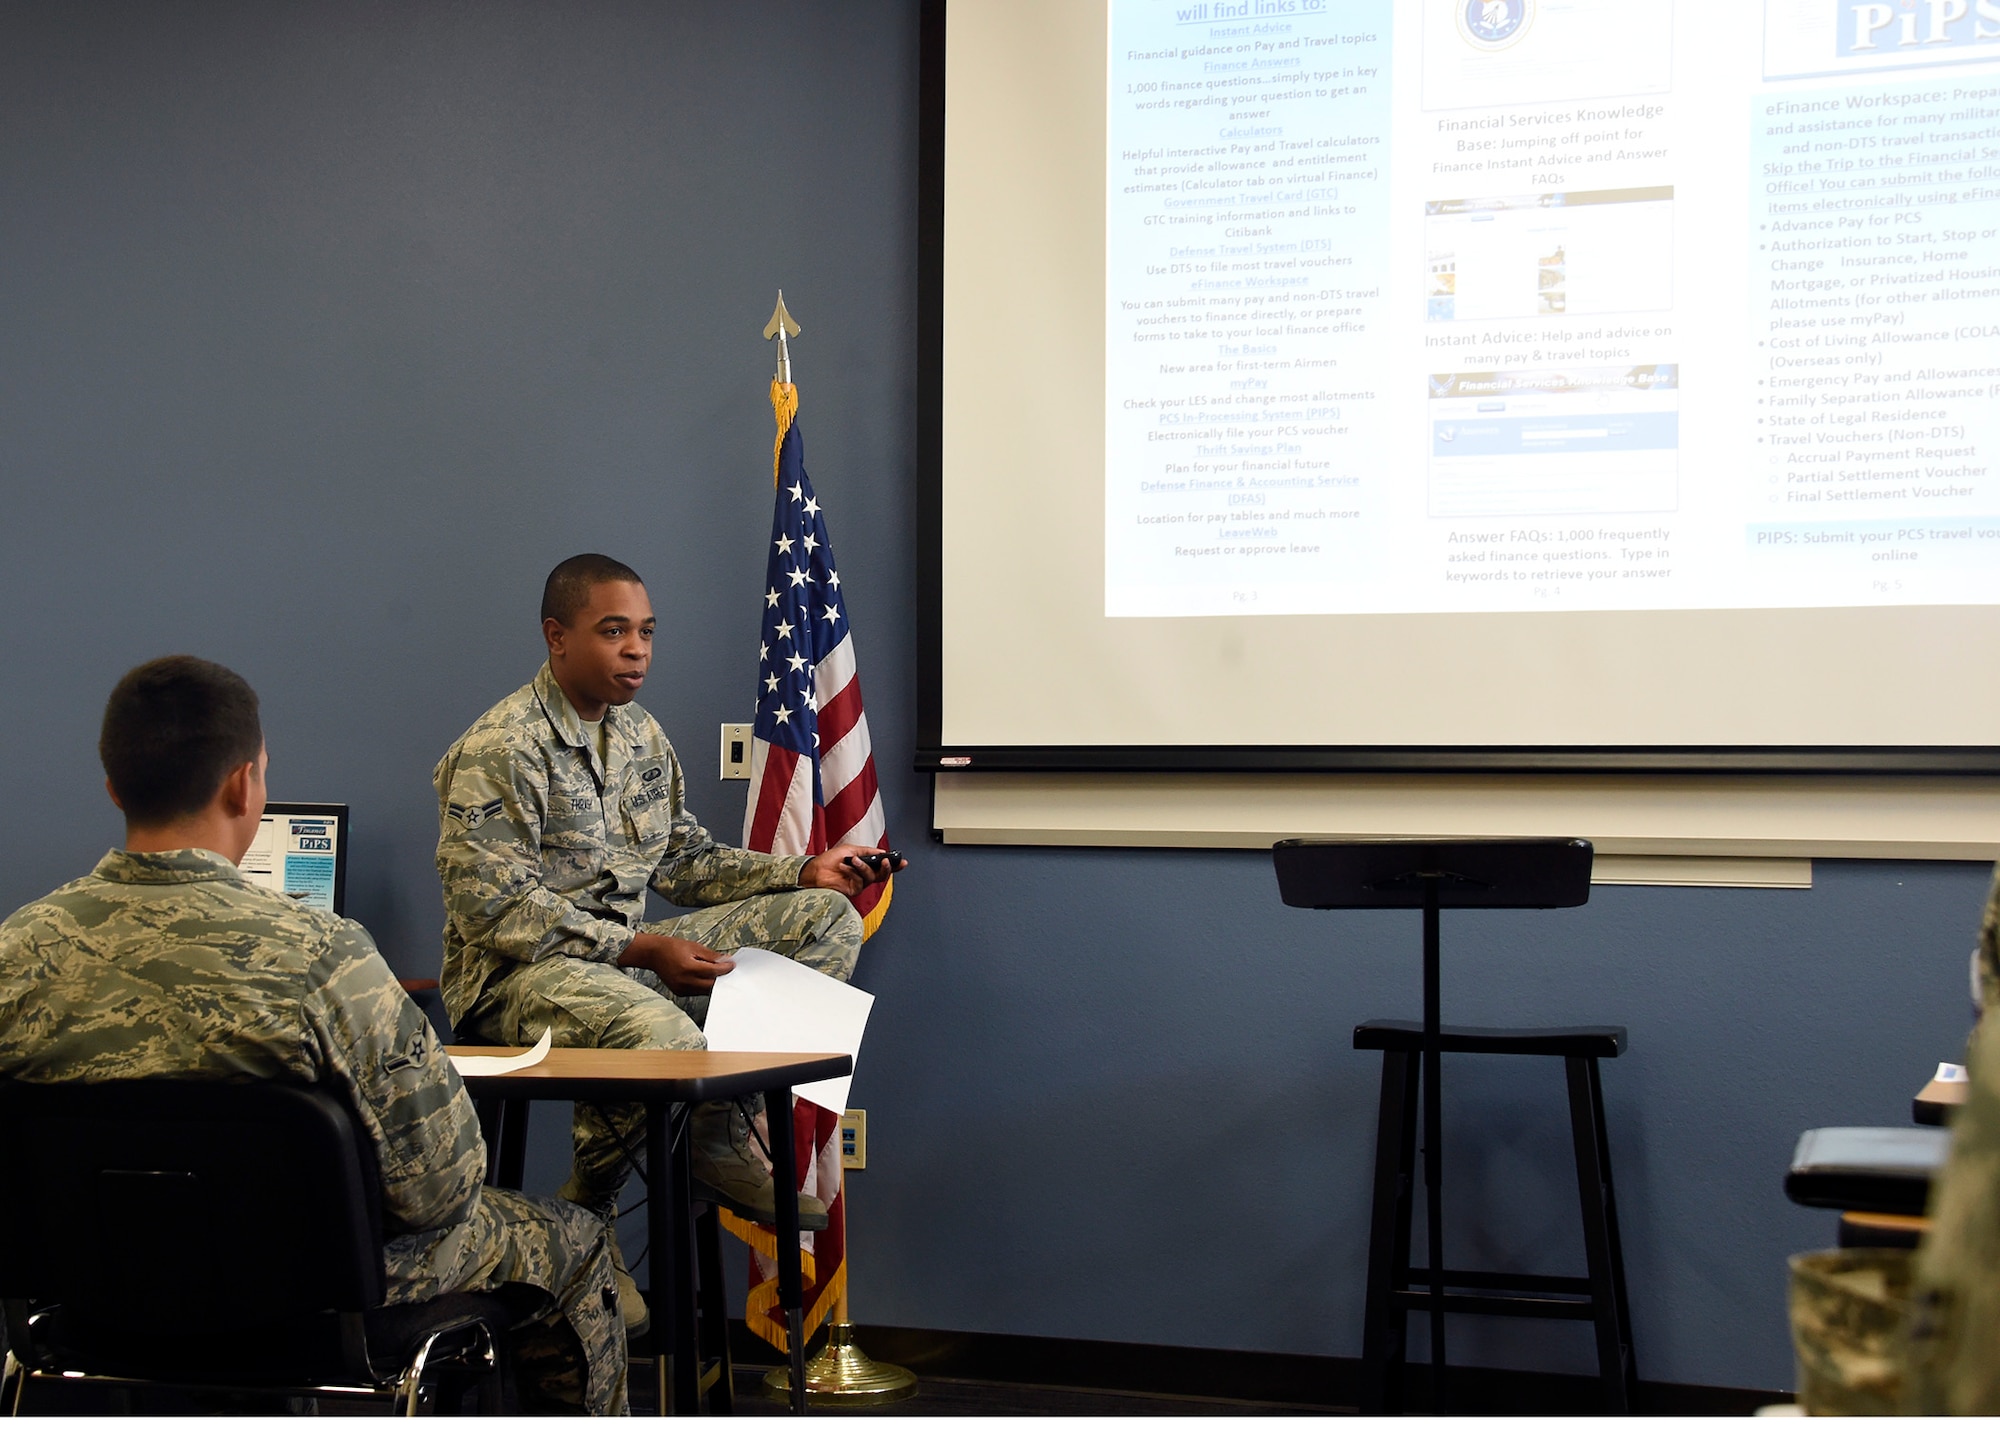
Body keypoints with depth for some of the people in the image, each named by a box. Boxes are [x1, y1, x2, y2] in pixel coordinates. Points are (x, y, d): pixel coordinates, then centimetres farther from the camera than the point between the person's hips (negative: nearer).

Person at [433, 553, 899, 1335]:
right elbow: (493, 909, -20)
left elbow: (685, 859, 19)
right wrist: (639, 950, -26)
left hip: (628, 953, 8)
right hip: (520, 972, -8)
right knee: (665, 1037, -39)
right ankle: (585, 1213, -11)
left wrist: (804, 872, 5)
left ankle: (723, 1138, -3)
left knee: (826, 918, -3)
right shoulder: (499, 750, -14)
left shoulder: (641, 735, 13)